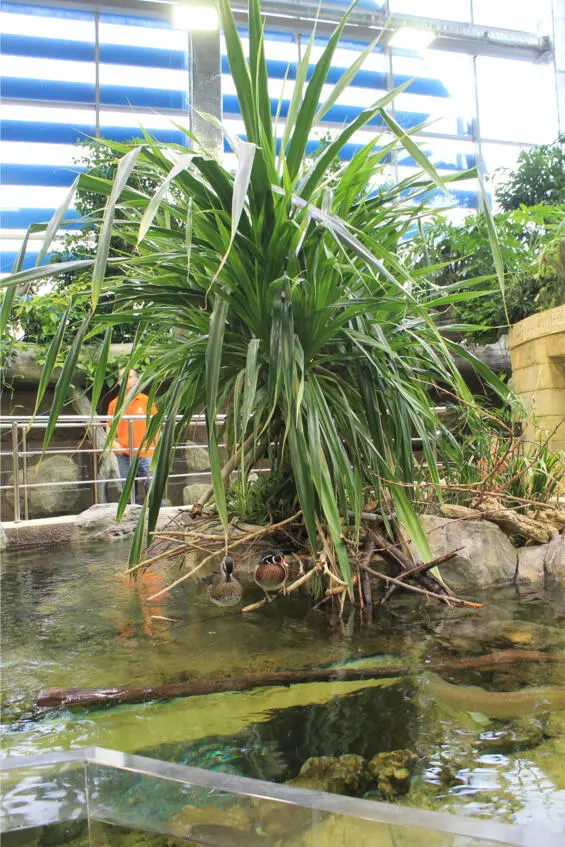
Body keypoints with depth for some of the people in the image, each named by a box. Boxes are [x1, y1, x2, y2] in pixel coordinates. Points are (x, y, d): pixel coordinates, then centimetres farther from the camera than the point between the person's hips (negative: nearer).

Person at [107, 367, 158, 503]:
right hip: (124, 456, 2)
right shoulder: (114, 404, 8)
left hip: (146, 454, -2)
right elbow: (109, 427, 13)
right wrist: (113, 442, -6)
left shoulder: (146, 401, 4)